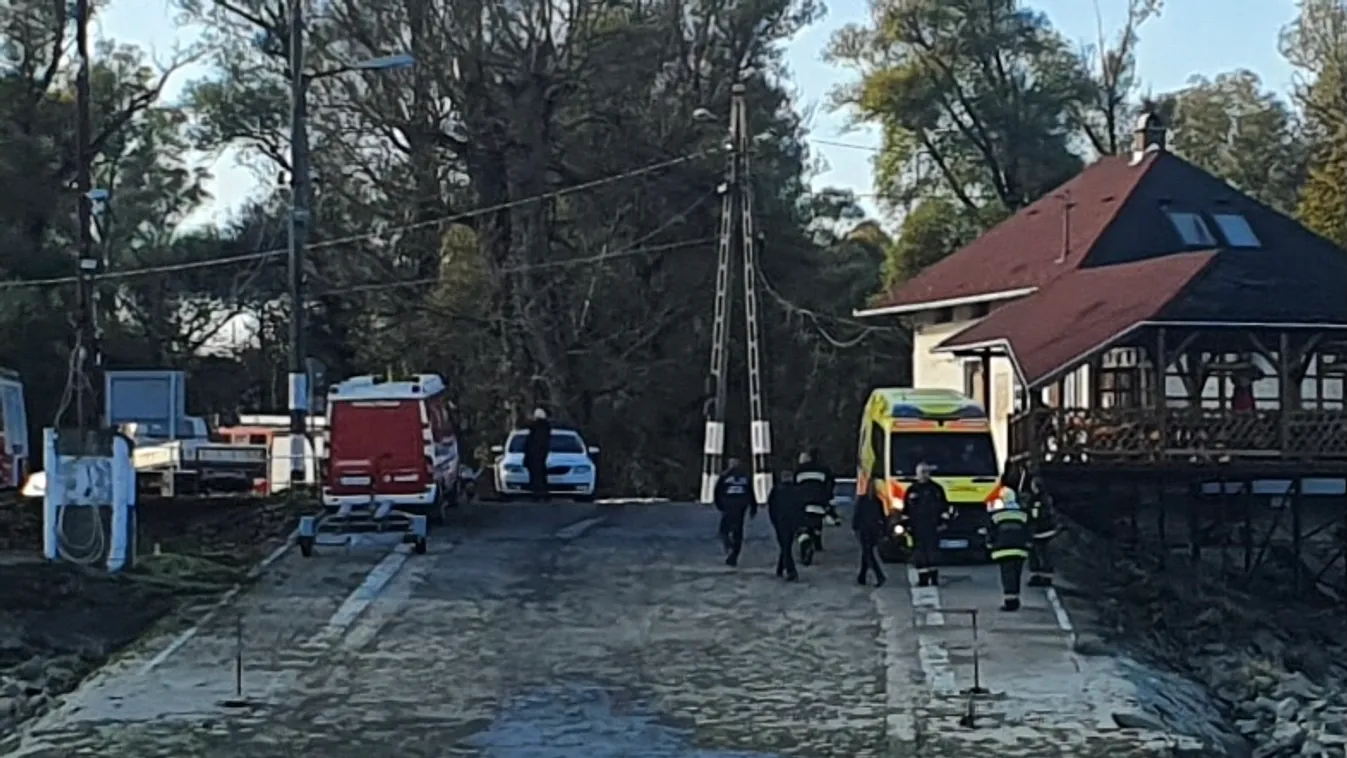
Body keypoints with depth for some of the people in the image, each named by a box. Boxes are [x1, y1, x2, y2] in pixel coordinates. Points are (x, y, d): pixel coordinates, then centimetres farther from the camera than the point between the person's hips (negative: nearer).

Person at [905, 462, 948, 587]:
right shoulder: (912, 490, 9)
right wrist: (908, 525, 4)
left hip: (933, 526, -1)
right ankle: (922, 579, 5)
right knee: (919, 554, 0)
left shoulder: (937, 488, 7)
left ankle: (934, 579, 4)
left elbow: (944, 506, 8)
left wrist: (942, 522, 0)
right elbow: (906, 510, 10)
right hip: (917, 528, 1)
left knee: (933, 552, -3)